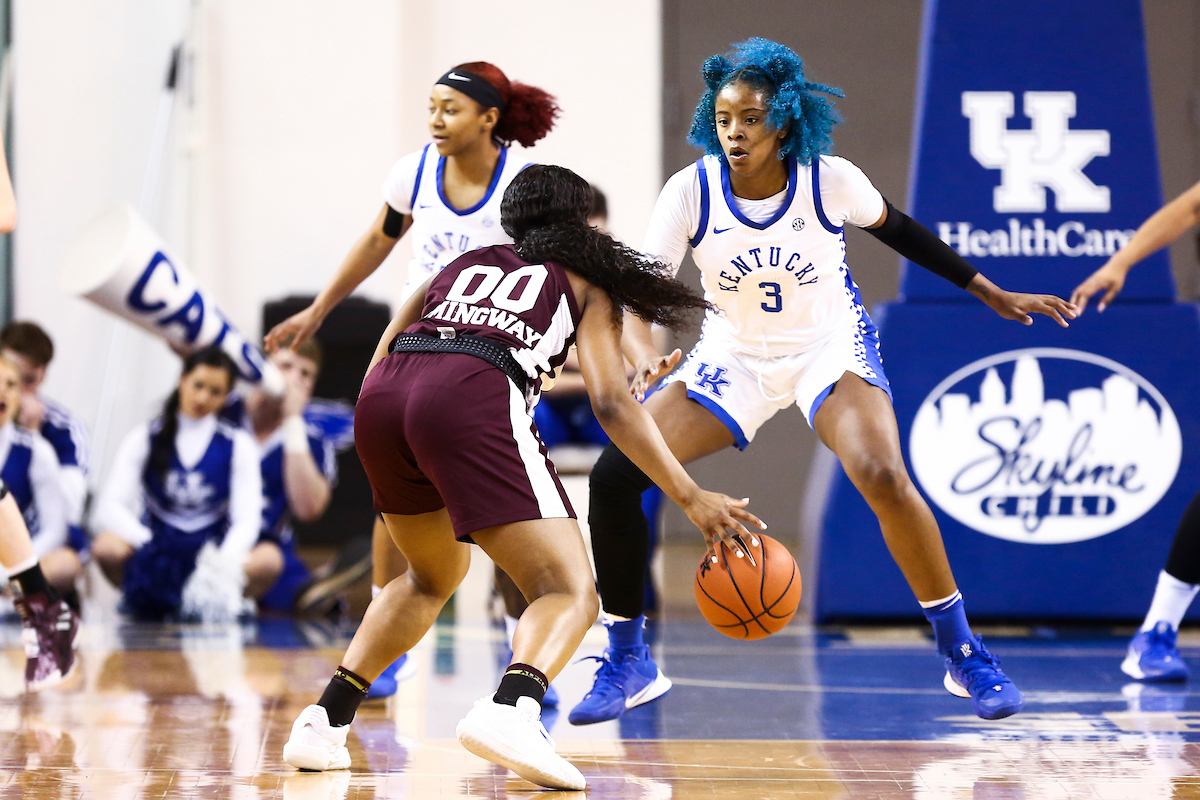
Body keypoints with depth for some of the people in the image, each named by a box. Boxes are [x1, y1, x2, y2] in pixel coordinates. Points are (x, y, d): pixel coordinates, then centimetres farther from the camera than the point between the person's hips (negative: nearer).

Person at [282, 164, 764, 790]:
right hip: (474, 401, -5)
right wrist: (690, 498, 6)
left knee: (435, 575, 30)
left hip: (380, 401, 6)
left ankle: (323, 723, 20)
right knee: (571, 595, -4)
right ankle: (509, 710, -35)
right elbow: (610, 402, 8)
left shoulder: (464, 264, 36)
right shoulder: (587, 284, 24)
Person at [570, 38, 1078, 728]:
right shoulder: (691, 192, -20)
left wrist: (992, 295, 8)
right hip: (735, 353, 2)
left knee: (883, 477, -29)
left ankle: (965, 653, -11)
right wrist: (645, 359, -44)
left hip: (831, 344, -2)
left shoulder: (829, 180, -20)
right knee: (614, 476, -13)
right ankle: (628, 664, 3)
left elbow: (894, 228, 0)